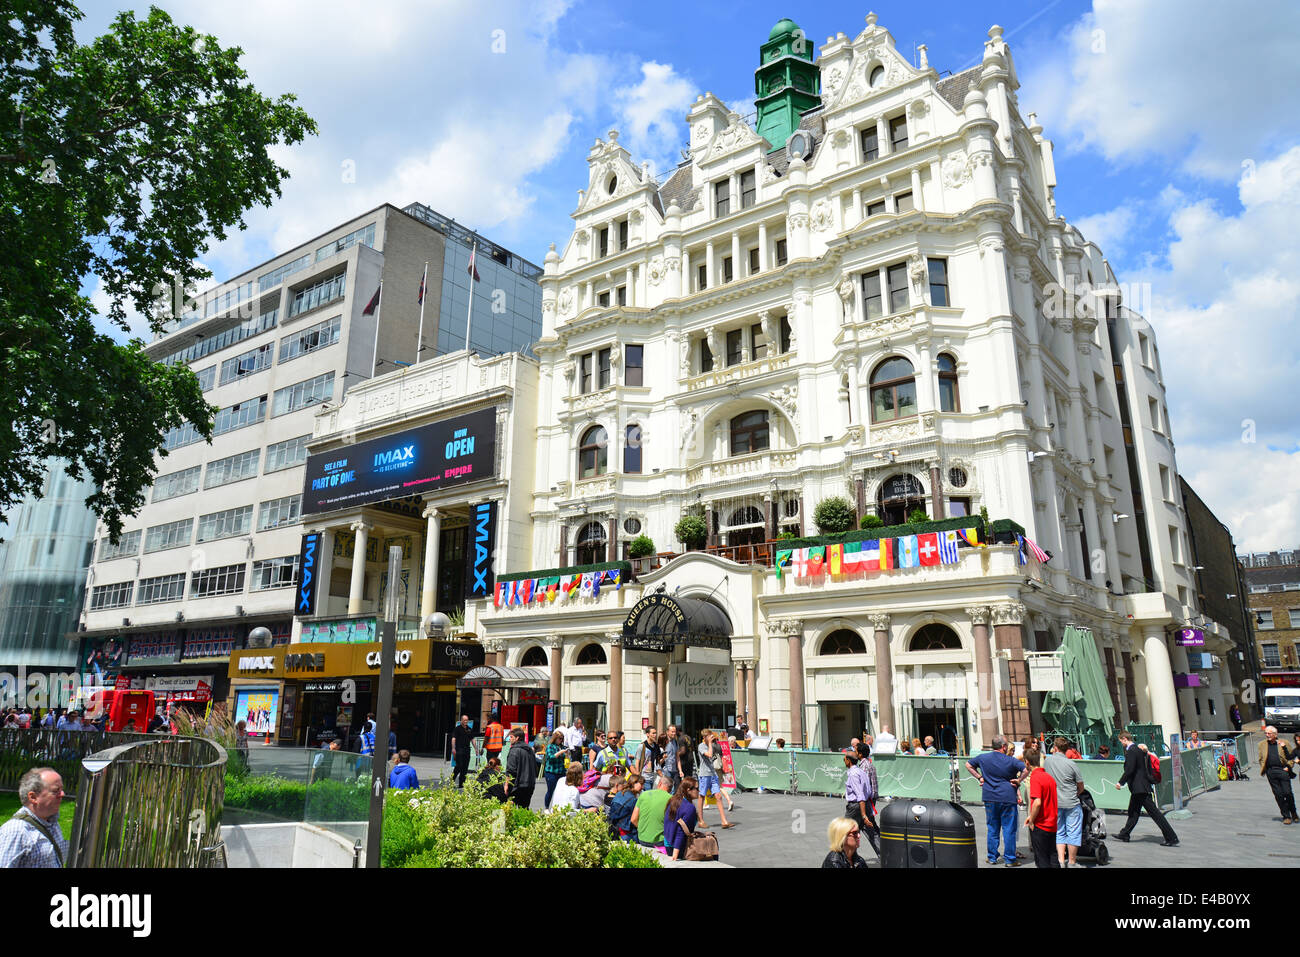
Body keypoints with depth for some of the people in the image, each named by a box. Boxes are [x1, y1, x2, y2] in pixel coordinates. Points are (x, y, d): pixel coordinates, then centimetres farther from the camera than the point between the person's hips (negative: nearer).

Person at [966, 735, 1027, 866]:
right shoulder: (1010, 760, -8)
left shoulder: (983, 757, 2)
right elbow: (1026, 769, -16)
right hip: (1008, 798, -3)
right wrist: (1018, 781, -4)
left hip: (989, 799, 4)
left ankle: (992, 857, 19)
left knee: (992, 829, 13)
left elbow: (968, 765, 13)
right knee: (1009, 829, 5)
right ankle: (1010, 859, 8)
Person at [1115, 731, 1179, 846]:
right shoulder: (1138, 749, 12)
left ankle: (1172, 838, -3)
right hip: (1141, 786, 10)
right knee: (1133, 812, 16)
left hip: (1140, 788, -10)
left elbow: (1129, 769, -23)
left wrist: (1120, 782, -16)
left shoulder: (1131, 751, -17)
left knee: (1154, 812, -6)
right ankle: (1124, 835, 25)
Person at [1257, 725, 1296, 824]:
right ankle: (1286, 816, 9)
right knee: (1278, 795, 1)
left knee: (1287, 793, -4)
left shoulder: (1283, 743, 3)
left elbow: (1291, 757, 8)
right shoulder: (1262, 744, 11)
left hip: (1282, 770, -2)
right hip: (1271, 772, 2)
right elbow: (1261, 759, 18)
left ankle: (1293, 813, 21)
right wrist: (1263, 769, 6)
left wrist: (1288, 766, -6)